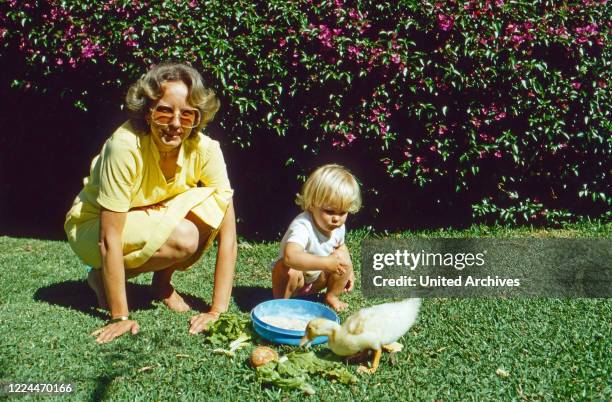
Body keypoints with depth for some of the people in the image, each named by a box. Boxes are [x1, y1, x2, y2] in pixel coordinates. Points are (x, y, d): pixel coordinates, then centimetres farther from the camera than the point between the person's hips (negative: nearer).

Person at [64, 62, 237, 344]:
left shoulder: (204, 149, -22)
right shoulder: (125, 146, -34)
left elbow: (227, 231, -22)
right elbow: (110, 239, -30)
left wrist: (218, 311, -26)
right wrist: (120, 317, -27)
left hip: (154, 218, 4)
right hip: (92, 226, -4)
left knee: (212, 204, -23)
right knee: (183, 238, -30)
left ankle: (162, 282, 0)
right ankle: (103, 277, -3)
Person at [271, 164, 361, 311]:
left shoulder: (338, 227, -11)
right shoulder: (302, 226, -37)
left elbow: (340, 245, 15)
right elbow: (290, 256, -55)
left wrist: (348, 270, 5)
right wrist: (325, 263, -58)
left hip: (316, 280, 7)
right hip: (292, 277, -7)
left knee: (342, 257, -11)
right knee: (289, 269, -38)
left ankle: (332, 296, 10)